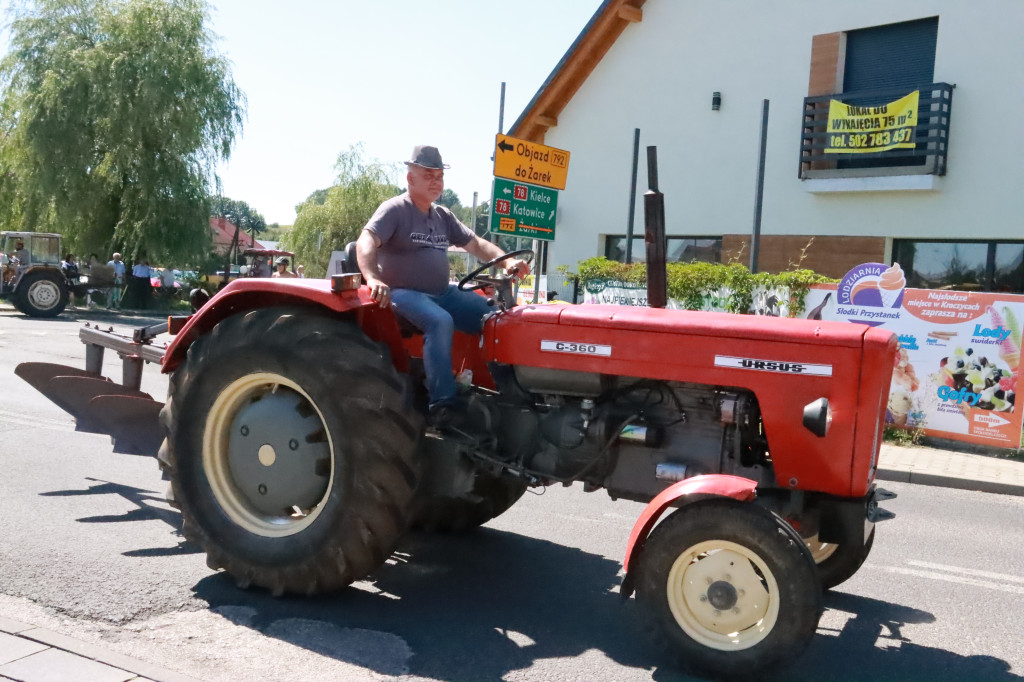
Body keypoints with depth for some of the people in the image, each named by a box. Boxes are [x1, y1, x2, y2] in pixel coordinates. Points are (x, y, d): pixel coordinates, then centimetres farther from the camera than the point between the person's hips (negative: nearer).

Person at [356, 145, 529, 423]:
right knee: (440, 321, -37)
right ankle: (442, 402, -36)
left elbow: (475, 244, 16)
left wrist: (506, 261, -3)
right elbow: (366, 242, -21)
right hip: (405, 293, -7)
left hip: (443, 292, 7)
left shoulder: (443, 216, 16)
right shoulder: (395, 209, -6)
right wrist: (372, 278, -41)